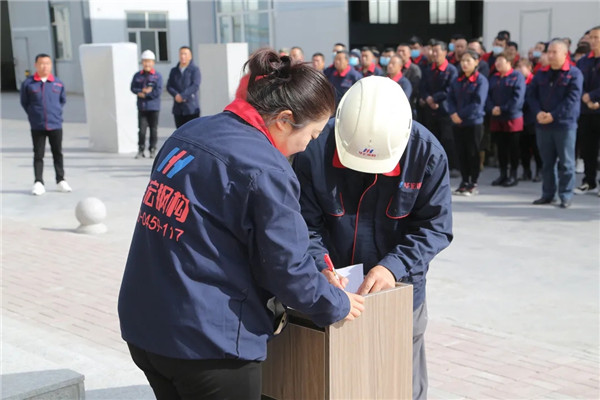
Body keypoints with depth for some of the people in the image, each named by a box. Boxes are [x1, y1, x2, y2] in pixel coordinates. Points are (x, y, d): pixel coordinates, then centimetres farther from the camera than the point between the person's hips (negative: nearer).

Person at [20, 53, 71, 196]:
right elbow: (24, 102, 6)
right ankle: (38, 183, 5)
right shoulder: (28, 83, -3)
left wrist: (56, 112, 6)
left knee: (58, 153, 9)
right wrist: (33, 114, 2)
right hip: (37, 126, -1)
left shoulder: (58, 83, 1)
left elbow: (63, 100, 14)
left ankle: (61, 180, 20)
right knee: (38, 155, 2)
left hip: (55, 125, 1)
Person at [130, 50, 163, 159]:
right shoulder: (137, 75, 7)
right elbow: (133, 88, 4)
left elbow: (158, 92, -10)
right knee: (142, 129, -2)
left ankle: (152, 150, 14)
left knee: (153, 129, 5)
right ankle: (141, 151, 4)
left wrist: (144, 95, -10)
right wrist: (143, 90, -12)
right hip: (142, 107, 2)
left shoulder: (157, 76, -3)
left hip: (154, 107, -2)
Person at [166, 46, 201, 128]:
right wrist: (176, 95, -14)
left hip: (192, 109, -4)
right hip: (178, 109, 4)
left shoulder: (195, 70, 1)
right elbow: (169, 86, 7)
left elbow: (195, 86, -11)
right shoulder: (174, 71, 15)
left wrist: (182, 96, -18)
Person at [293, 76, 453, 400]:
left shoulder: (427, 153, -17)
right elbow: (304, 224, -11)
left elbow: (435, 226, -12)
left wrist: (394, 266, -26)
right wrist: (321, 267, -28)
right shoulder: (316, 149, -18)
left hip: (401, 293, 0)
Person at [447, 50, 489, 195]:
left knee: (473, 153, 2)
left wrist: (461, 114, -15)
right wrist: (453, 113, -12)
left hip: (474, 122, -5)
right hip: (458, 123, 5)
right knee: (461, 153, 9)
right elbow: (450, 98, 7)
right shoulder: (457, 81, 10)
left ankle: (473, 184, 10)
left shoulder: (481, 80, -6)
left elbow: (478, 103, -14)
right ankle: (465, 182, 19)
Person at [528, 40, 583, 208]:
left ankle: (566, 196, 6)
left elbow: (572, 99, -12)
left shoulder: (574, 74, -4)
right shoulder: (541, 73, 11)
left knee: (566, 162, 0)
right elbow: (531, 95, 8)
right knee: (546, 162, 11)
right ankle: (547, 194, 19)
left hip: (565, 124, -5)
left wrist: (553, 115, -18)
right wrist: (538, 112, -11)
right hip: (542, 124, 5)